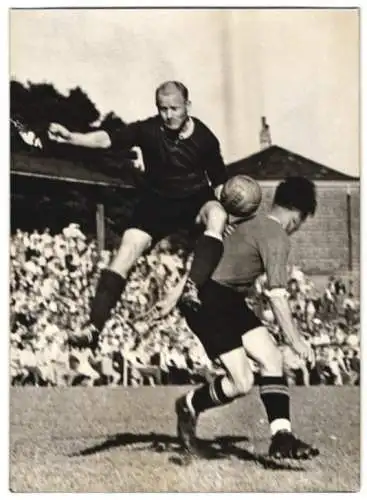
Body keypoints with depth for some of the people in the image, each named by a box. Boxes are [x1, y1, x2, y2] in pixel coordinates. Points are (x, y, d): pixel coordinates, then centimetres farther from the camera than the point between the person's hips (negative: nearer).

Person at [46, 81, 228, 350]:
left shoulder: (204, 138, -13)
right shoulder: (149, 130, -15)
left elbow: (219, 181, -1)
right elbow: (107, 139, -27)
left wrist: (228, 213, -13)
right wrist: (71, 137, -43)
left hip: (196, 200, -1)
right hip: (158, 201, 1)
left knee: (217, 215, -35)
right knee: (125, 254, -12)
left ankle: (192, 288, -45)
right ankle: (95, 326, -13)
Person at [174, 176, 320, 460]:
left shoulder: (252, 222, 12)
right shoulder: (277, 239, -15)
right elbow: (277, 295, -23)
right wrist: (296, 341, -24)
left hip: (228, 300, 10)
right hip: (208, 301, -10)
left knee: (272, 358, 0)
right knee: (242, 383, -11)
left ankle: (281, 437, -5)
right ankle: (189, 406, 15)